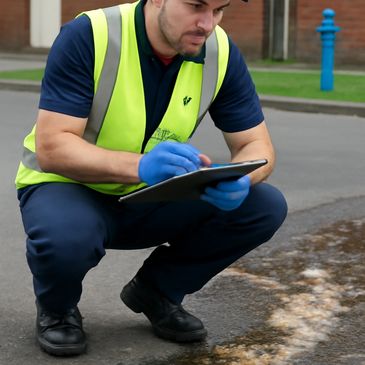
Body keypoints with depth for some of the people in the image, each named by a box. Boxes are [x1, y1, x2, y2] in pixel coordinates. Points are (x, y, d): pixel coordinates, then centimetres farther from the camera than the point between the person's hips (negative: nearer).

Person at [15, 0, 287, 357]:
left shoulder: (221, 52, -12)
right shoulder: (87, 36, -25)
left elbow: (257, 144, -7)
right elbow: (51, 147, -30)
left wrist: (240, 181, -31)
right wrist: (140, 166, -46)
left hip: (151, 198, 5)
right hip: (67, 185, -4)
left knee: (265, 207, -15)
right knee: (67, 237, -39)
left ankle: (156, 290, 8)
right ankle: (56, 307, -1)